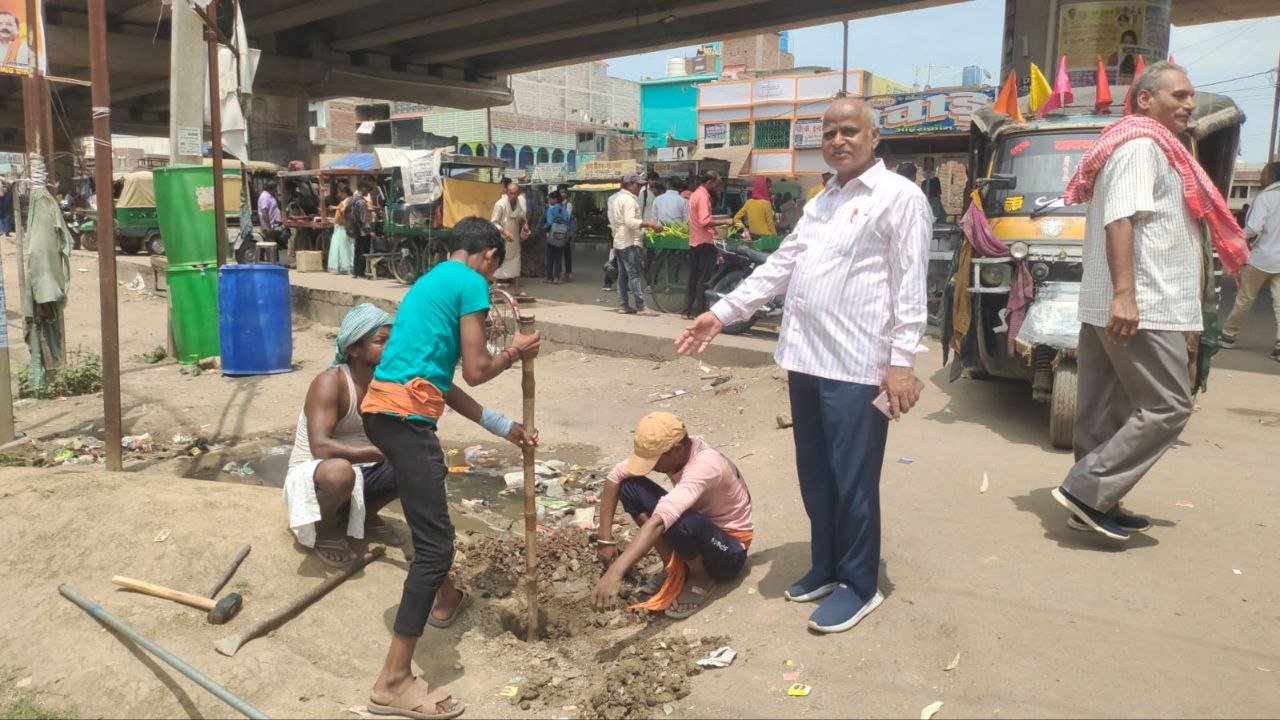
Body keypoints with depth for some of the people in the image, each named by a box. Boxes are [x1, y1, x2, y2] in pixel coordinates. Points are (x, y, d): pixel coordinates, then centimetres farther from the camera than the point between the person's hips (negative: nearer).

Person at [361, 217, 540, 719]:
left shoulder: (431, 281, 24)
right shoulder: (471, 282, -2)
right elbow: (475, 372, -5)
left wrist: (503, 426, 25)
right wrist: (513, 355, 15)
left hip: (382, 407, 10)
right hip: (404, 415, -10)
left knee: (429, 485, 33)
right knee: (435, 544, -8)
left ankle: (438, 591, 53)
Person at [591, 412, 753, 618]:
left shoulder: (704, 465, -35)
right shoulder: (673, 449, -12)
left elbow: (660, 520, -47)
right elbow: (615, 475, -5)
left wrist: (615, 572, -55)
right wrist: (605, 539, -13)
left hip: (730, 549, -7)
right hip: (696, 530, 7)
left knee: (675, 521, -40)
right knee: (629, 485, -11)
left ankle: (702, 578, -7)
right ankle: (674, 567, 0)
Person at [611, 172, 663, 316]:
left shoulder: (617, 198, 19)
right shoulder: (629, 199, -13)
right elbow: (630, 222, -25)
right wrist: (650, 224, -26)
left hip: (619, 242, 10)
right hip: (630, 242, -10)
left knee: (623, 275, 10)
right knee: (635, 275, -11)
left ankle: (623, 305, 12)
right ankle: (641, 307, -13)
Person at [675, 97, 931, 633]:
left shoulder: (899, 196, -4)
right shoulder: (822, 202, 20)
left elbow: (909, 285, -10)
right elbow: (781, 265, 19)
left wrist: (902, 360, -17)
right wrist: (723, 312, 13)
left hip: (857, 365, -7)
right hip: (806, 359, 8)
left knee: (852, 480, 1)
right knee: (815, 474, 16)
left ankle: (858, 585, 17)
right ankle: (825, 567, 31)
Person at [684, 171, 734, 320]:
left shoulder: (695, 194, 17)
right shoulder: (703, 197, -15)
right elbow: (704, 221, -25)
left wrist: (716, 224, 19)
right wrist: (725, 221, -20)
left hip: (694, 242, 10)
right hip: (705, 242, -10)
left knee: (693, 278, 11)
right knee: (704, 279, -5)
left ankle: (687, 310, 13)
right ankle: (698, 310, -5)